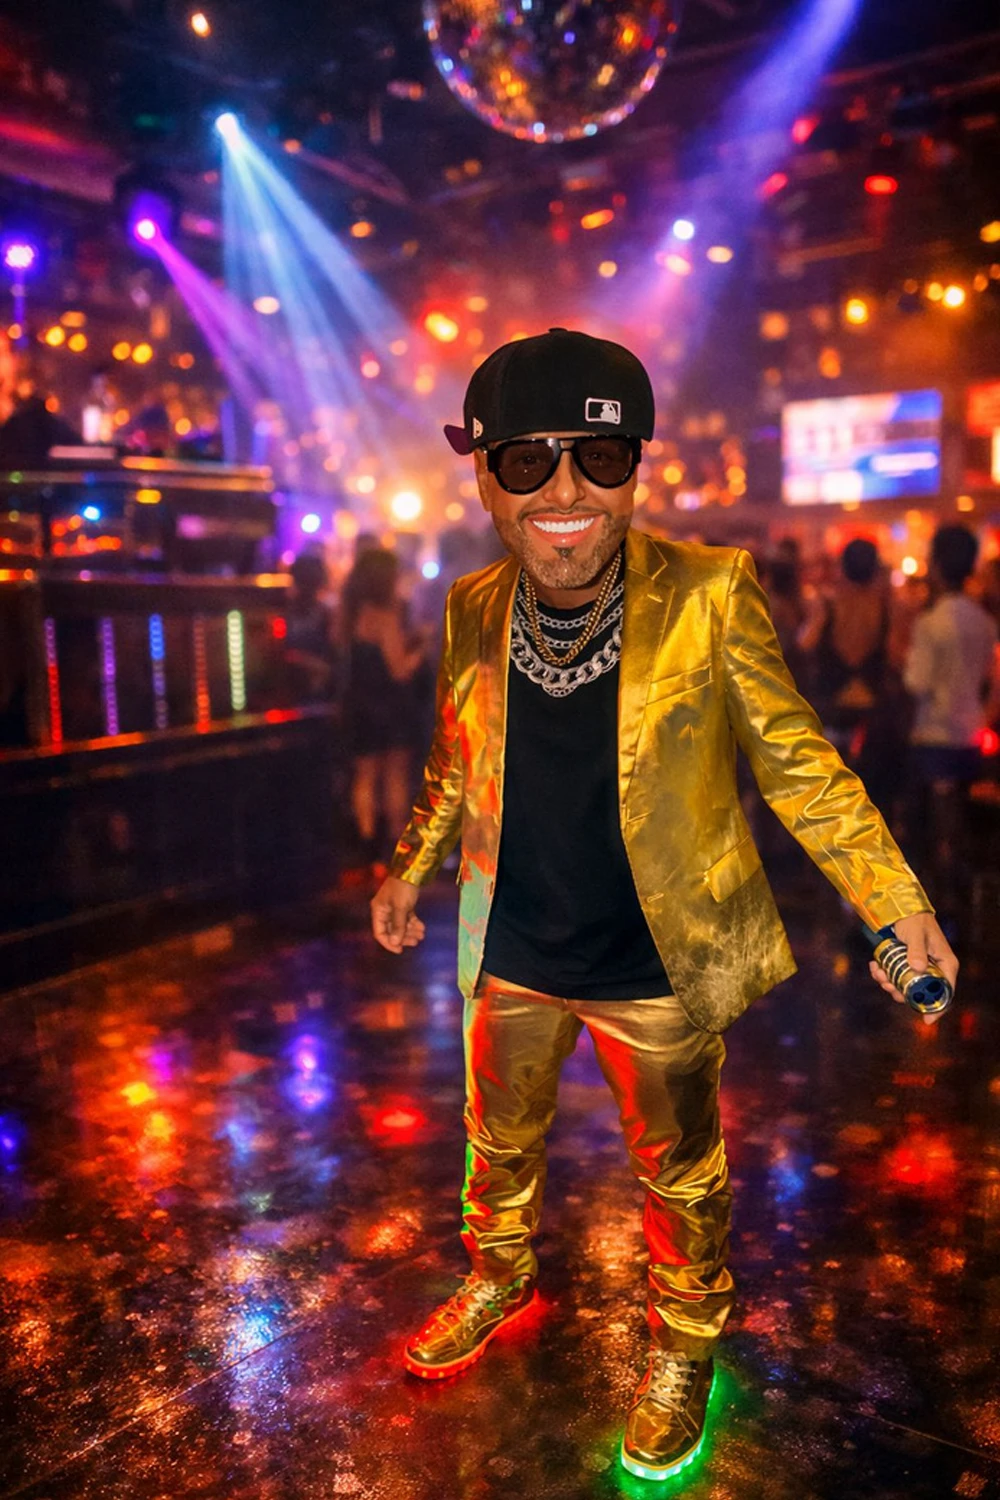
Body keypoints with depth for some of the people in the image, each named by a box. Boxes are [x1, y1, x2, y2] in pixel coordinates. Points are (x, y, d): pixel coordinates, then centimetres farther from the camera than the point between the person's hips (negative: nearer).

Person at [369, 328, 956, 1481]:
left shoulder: (708, 597, -18)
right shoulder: (473, 610, -6)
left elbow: (795, 761, -10)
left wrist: (894, 902, -10)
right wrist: (407, 868, 15)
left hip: (655, 968, -3)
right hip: (509, 955, 4)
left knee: (679, 1171, 17)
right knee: (499, 1142, 24)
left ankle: (683, 1343, 45)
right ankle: (497, 1276, 54)